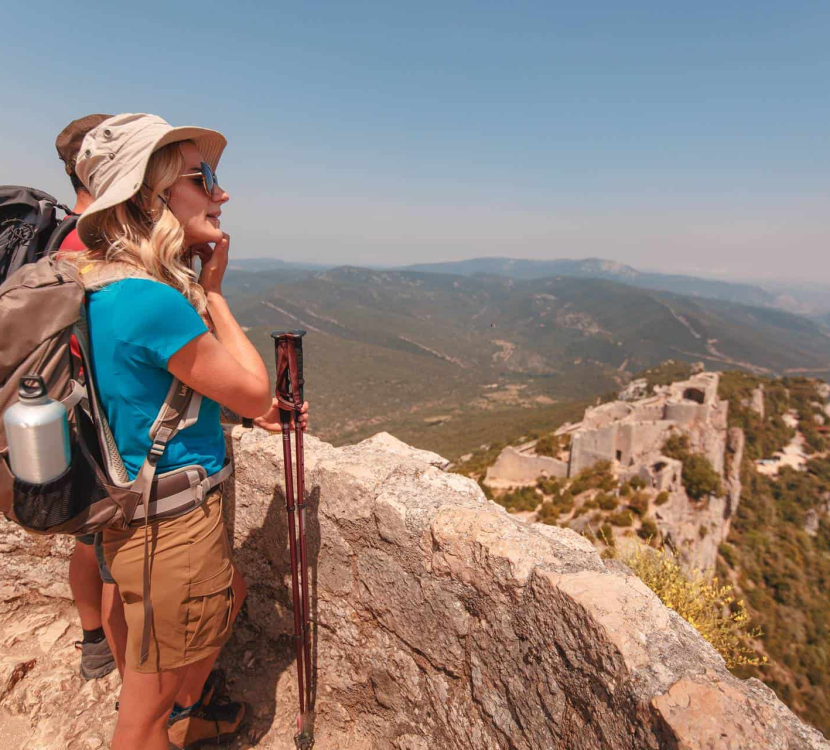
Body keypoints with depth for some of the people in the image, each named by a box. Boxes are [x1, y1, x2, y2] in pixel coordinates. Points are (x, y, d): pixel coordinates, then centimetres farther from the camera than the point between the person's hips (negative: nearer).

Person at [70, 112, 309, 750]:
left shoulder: (107, 289, 4)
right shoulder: (154, 301, -28)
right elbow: (254, 388, -18)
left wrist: (256, 410, 7)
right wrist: (212, 291, -10)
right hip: (173, 528, -10)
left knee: (230, 597, 33)